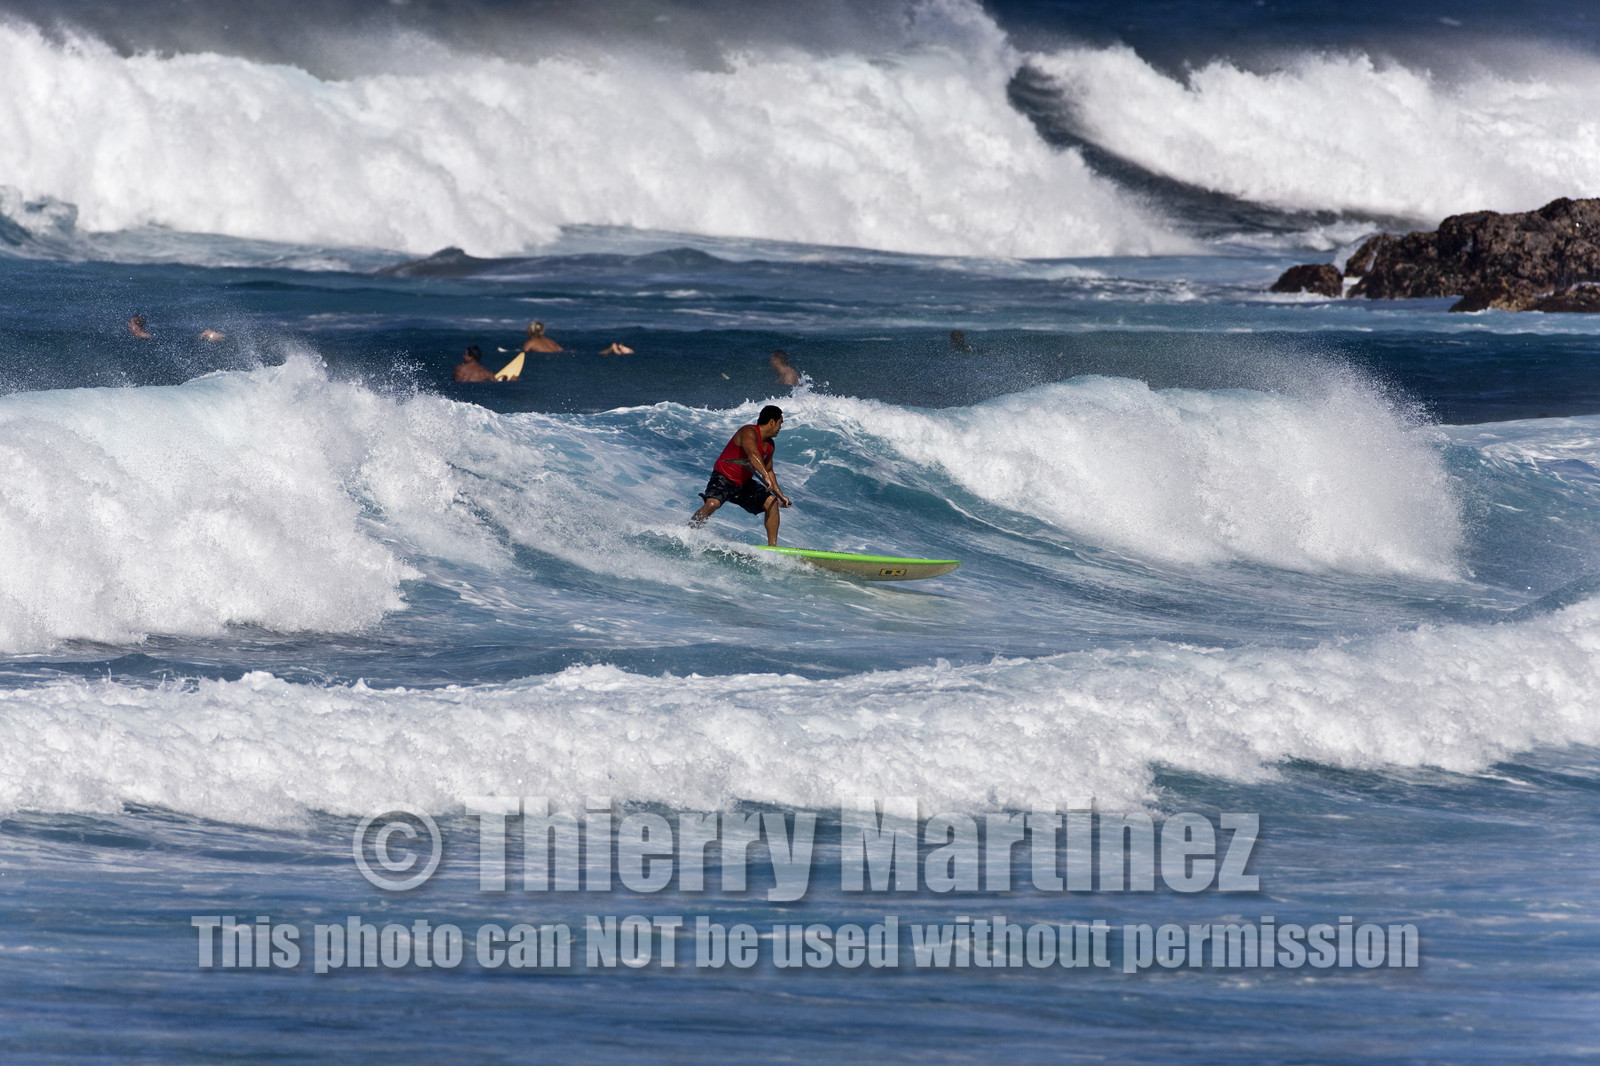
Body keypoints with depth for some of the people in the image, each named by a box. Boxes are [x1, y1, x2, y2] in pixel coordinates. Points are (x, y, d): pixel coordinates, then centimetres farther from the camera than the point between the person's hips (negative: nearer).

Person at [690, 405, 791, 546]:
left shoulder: (769, 445, 10)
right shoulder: (749, 433, -20)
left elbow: (769, 471, 21)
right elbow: (752, 455, -38)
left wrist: (780, 494, 12)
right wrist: (766, 477, -50)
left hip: (745, 484, 8)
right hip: (724, 478, -8)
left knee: (772, 502, -8)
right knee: (712, 504, -33)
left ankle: (772, 546, -5)